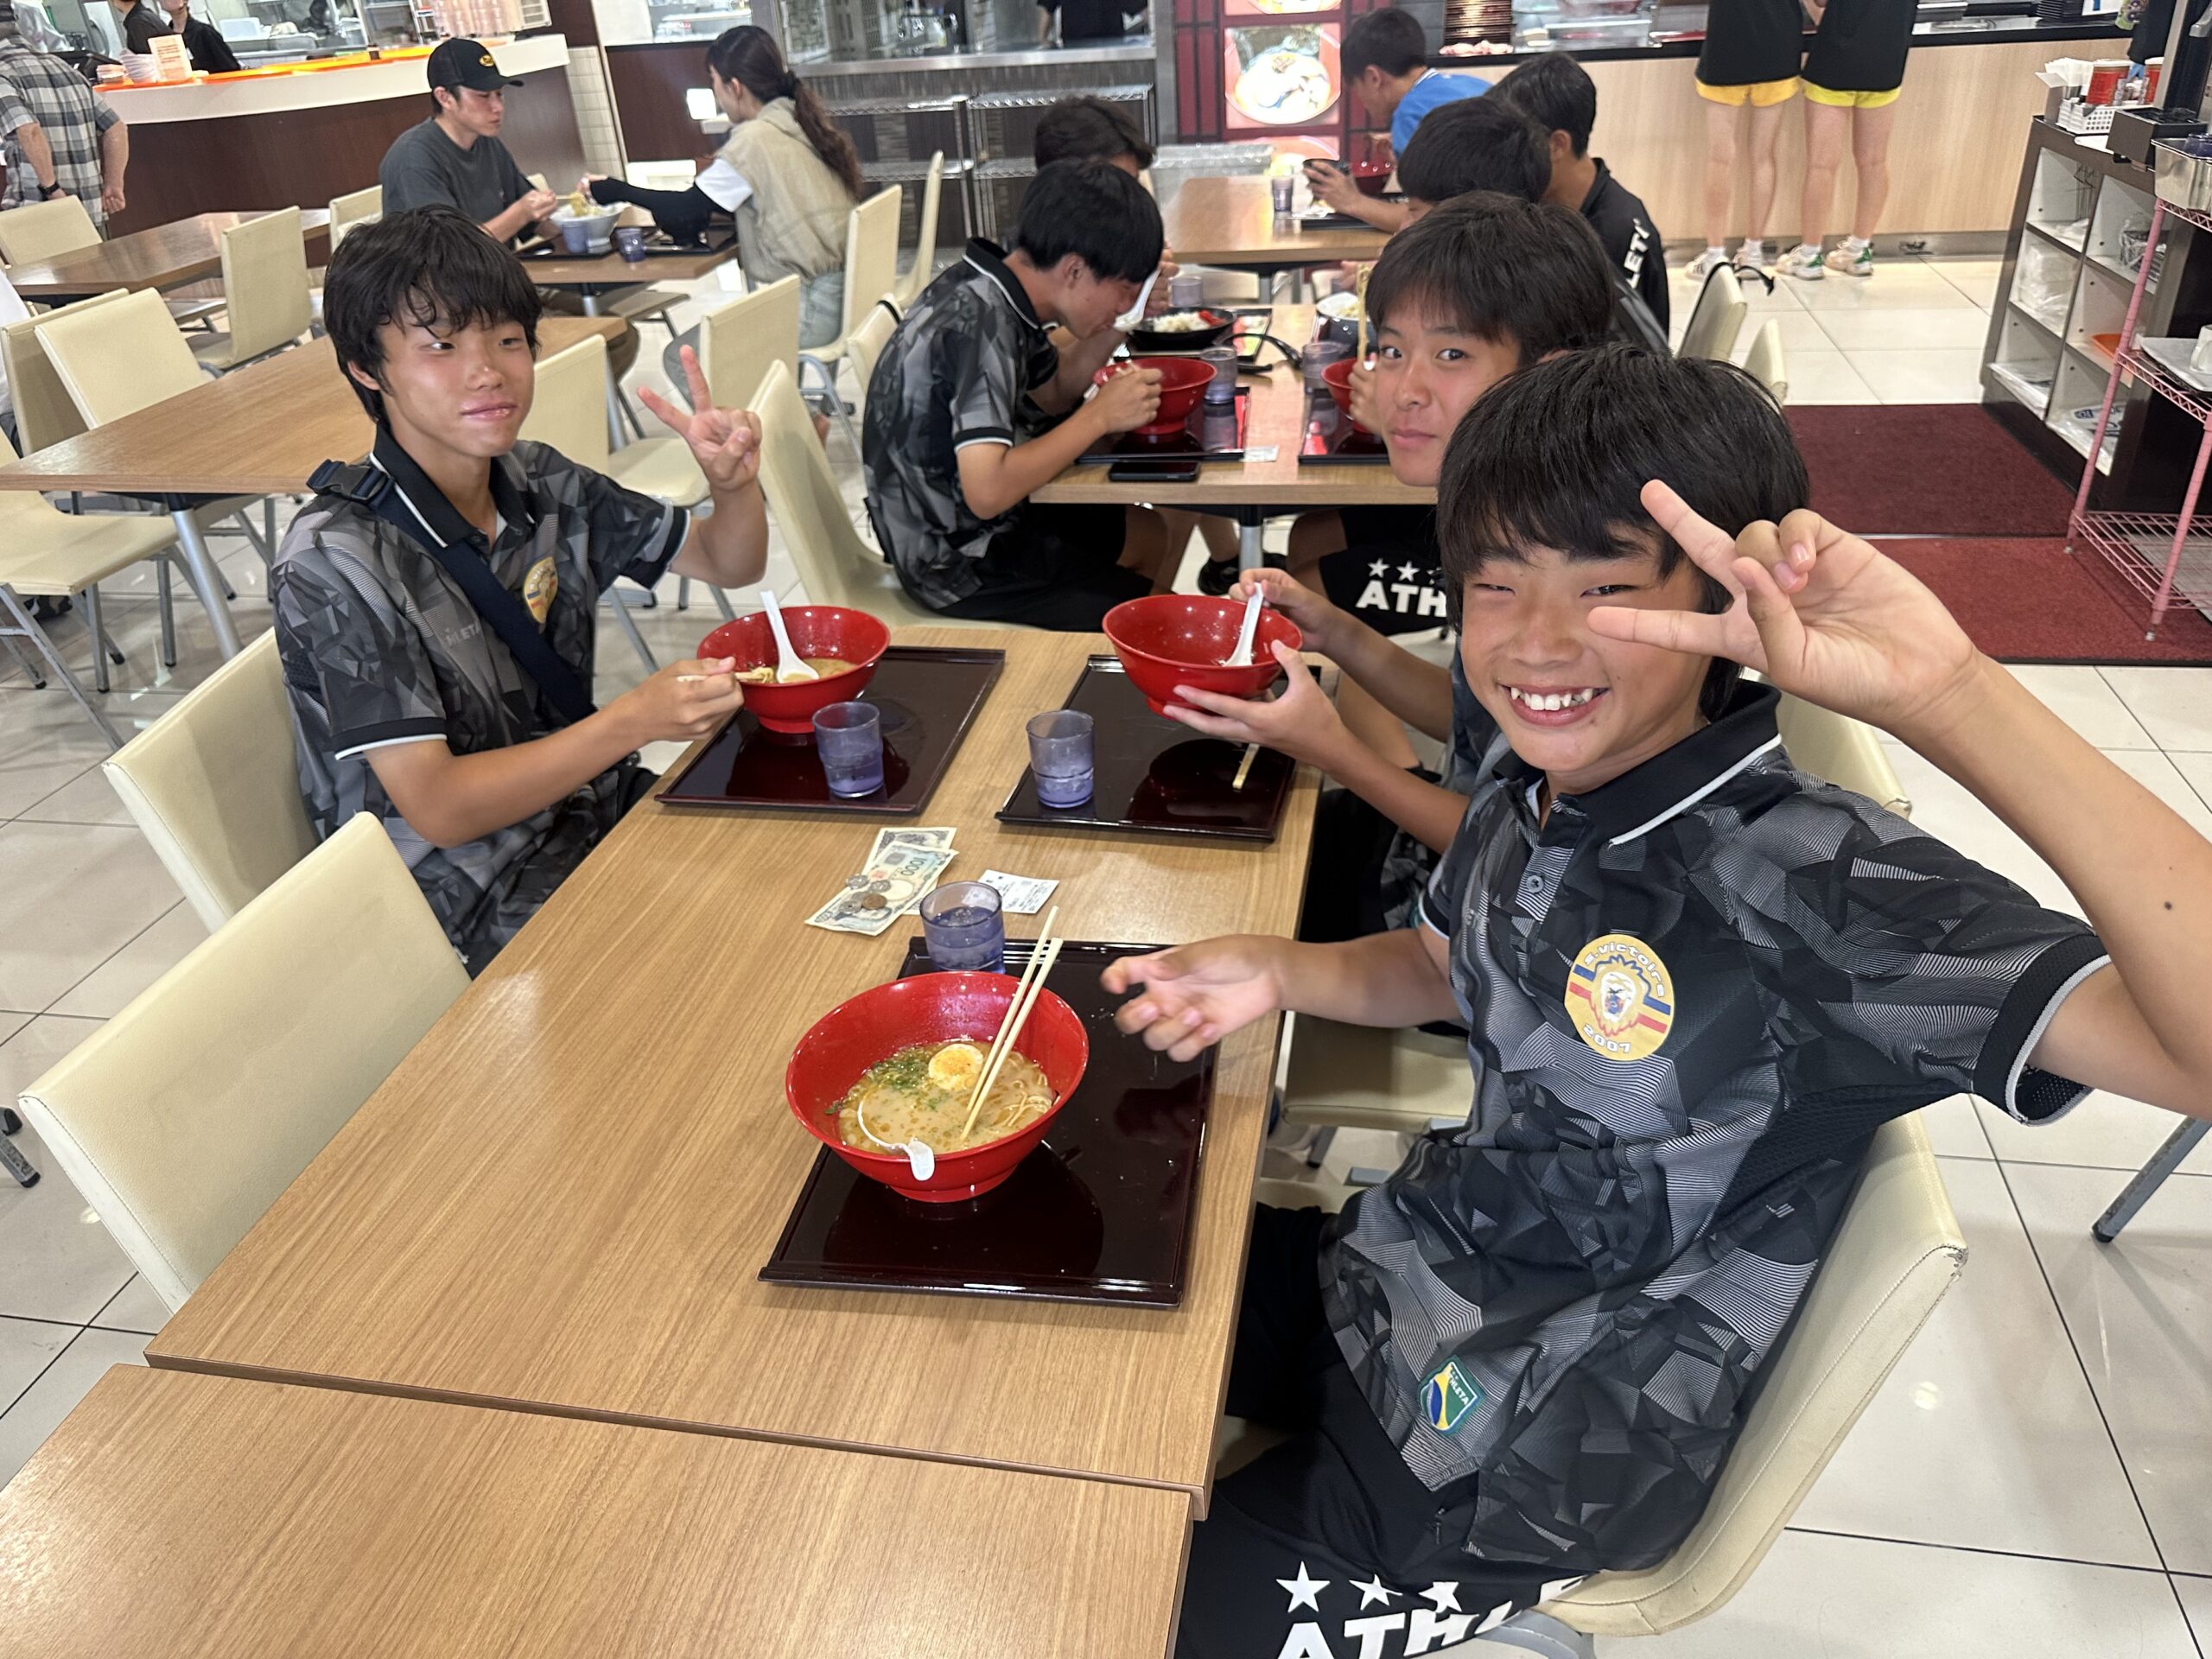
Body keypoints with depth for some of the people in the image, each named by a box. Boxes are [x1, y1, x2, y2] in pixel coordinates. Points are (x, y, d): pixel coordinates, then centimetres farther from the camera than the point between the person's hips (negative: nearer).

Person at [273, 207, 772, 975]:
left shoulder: (539, 485, 1)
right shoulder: (334, 561, -17)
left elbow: (730, 563, 11)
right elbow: (438, 808, -20)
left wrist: (734, 483, -12)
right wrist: (634, 720, -30)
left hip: (594, 811, 7)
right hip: (482, 912, -7)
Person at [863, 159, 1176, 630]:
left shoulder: (992, 291, 0)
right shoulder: (978, 326, -27)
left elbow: (1051, 394, 16)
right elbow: (987, 491, -35)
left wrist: (1119, 321, -1)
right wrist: (1100, 417, -23)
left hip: (980, 524, 10)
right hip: (957, 562, -10)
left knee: (1146, 535, 23)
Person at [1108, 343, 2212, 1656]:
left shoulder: (1812, 883, -30)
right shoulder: (1531, 783, -8)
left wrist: (1948, 694, -49)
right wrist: (1277, 973, -8)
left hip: (1521, 1480, -6)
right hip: (1390, 1277, 6)